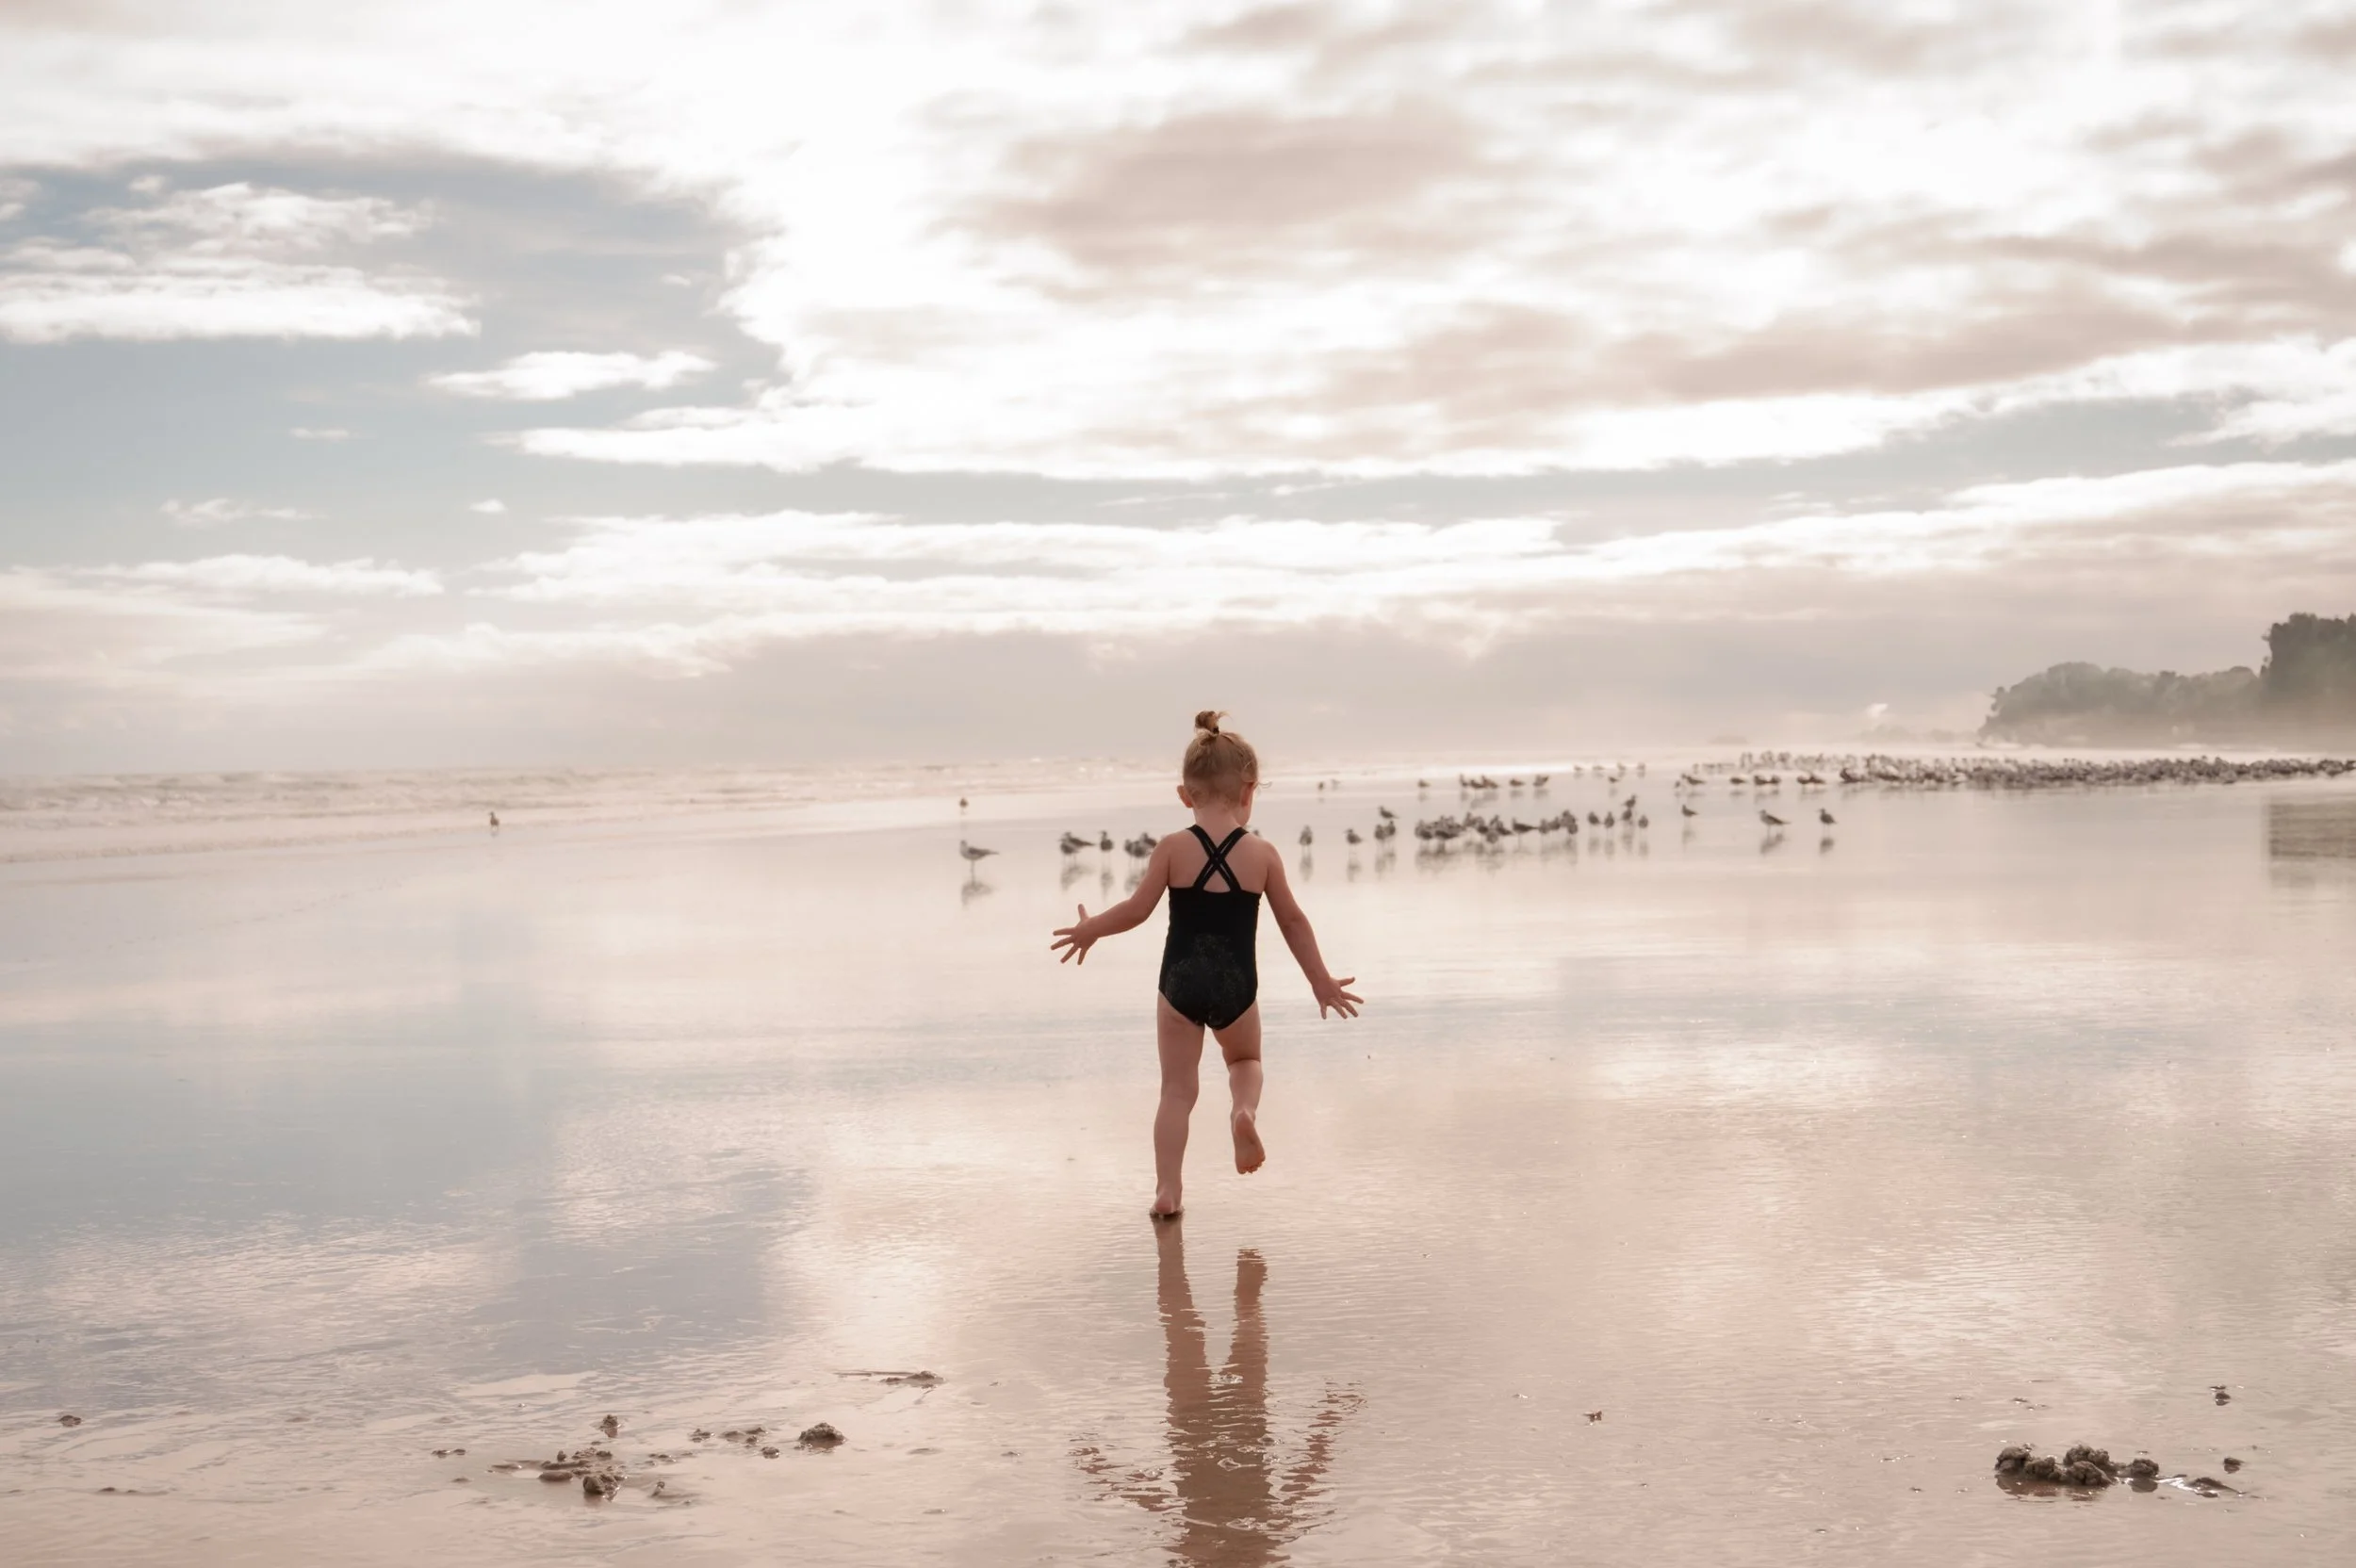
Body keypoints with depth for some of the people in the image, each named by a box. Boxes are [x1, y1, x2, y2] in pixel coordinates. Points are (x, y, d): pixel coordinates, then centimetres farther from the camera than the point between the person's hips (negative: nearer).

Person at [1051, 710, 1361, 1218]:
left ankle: (1167, 1189, 2)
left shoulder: (1173, 849, -6)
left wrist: (1089, 930, 14)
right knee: (1245, 1059, 27)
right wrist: (1322, 982, 14)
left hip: (1180, 984, 0)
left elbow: (1137, 909, -4)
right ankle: (1245, 1111, -5)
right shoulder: (1262, 854, -2)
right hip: (1236, 987, 1)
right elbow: (1293, 921, 4)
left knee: (1178, 1087, 9)